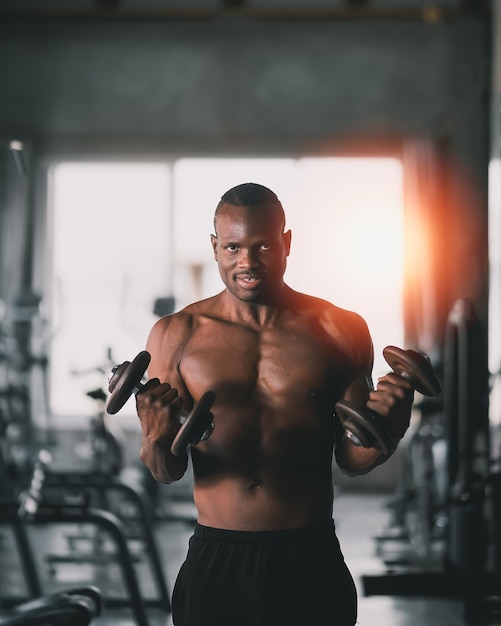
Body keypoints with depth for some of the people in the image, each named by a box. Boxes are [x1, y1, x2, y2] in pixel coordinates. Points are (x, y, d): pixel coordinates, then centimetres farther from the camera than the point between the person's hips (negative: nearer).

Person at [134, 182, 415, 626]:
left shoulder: (339, 330, 2)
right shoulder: (176, 335, 1)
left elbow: (352, 459, 6)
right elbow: (167, 473, 1)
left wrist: (386, 429, -14)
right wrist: (158, 440, -20)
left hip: (311, 563, 0)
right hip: (215, 562, 0)